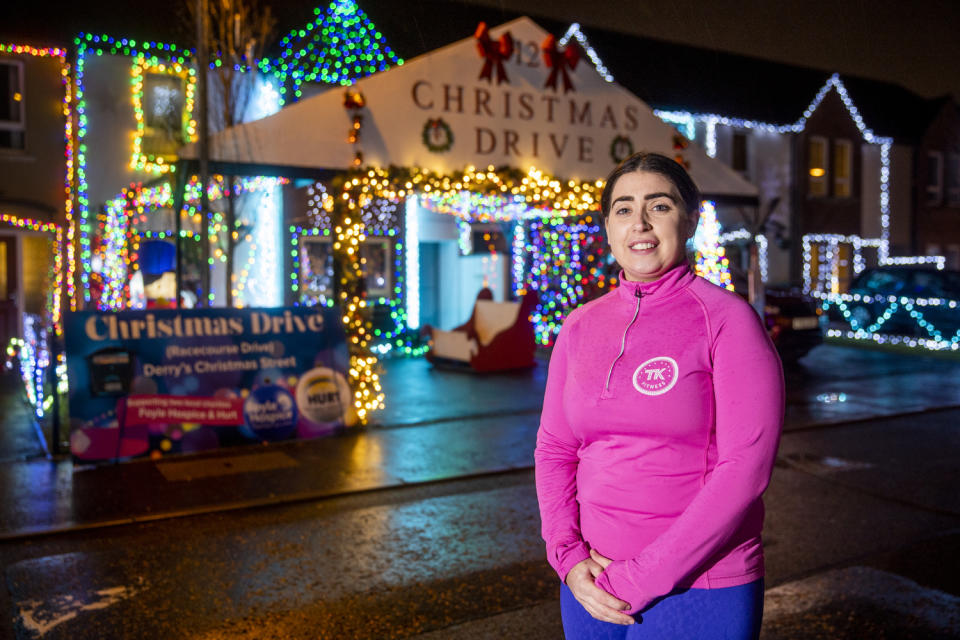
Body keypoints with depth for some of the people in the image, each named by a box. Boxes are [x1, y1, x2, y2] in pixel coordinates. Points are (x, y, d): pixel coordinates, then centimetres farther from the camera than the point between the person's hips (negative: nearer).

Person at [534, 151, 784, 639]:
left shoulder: (726, 319, -10)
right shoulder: (580, 327, 4)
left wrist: (639, 579, -15)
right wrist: (570, 557, -8)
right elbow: (554, 449, 6)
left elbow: (745, 466, -16)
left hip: (697, 588, -4)